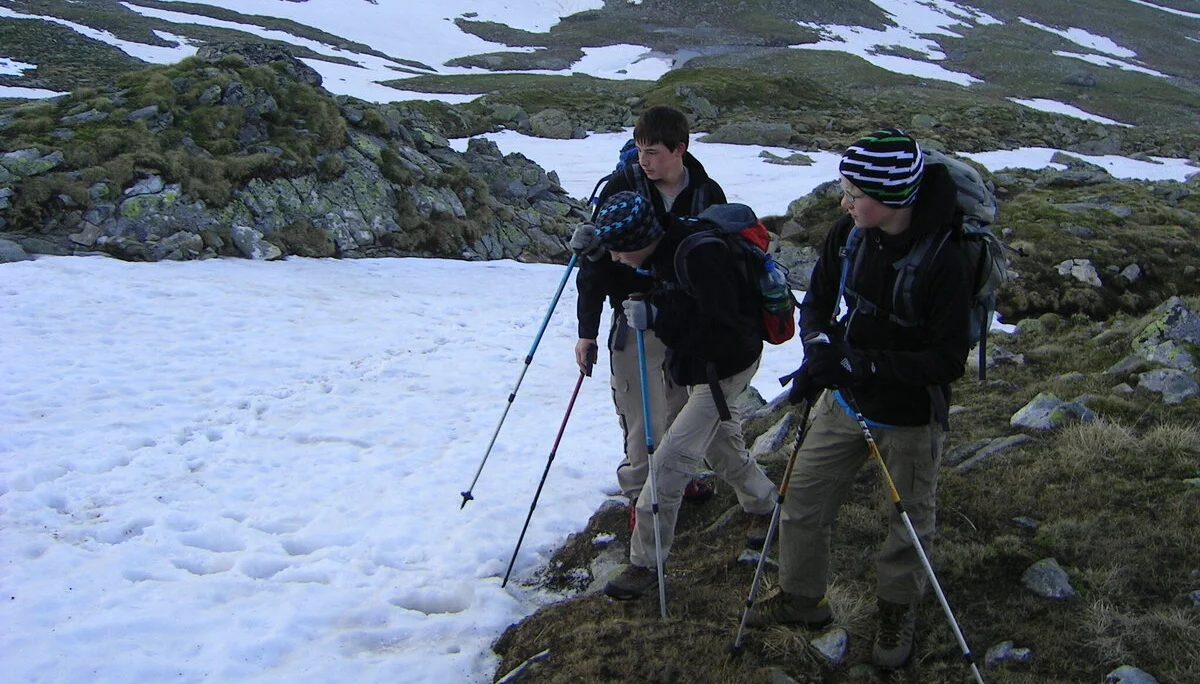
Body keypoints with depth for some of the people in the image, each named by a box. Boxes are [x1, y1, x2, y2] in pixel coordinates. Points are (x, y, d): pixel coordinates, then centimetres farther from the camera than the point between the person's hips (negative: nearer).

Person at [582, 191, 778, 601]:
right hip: (701, 366, 10)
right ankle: (763, 504, 52)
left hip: (725, 366, -10)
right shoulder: (663, 250, -5)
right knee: (721, 444, 26)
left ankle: (646, 563, -3)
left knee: (670, 460, -11)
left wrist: (655, 316, -32)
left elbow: (720, 325, -33)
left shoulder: (699, 255, -32)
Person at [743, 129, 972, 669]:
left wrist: (865, 365, -32)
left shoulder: (943, 260, -28)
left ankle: (896, 612, 42)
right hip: (844, 401, 5)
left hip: (910, 417, -5)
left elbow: (948, 361, -24)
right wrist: (820, 347, -19)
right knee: (802, 502, 13)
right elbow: (816, 303, 2)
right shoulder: (848, 233, -12)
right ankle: (800, 598, 37)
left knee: (910, 522, 16)